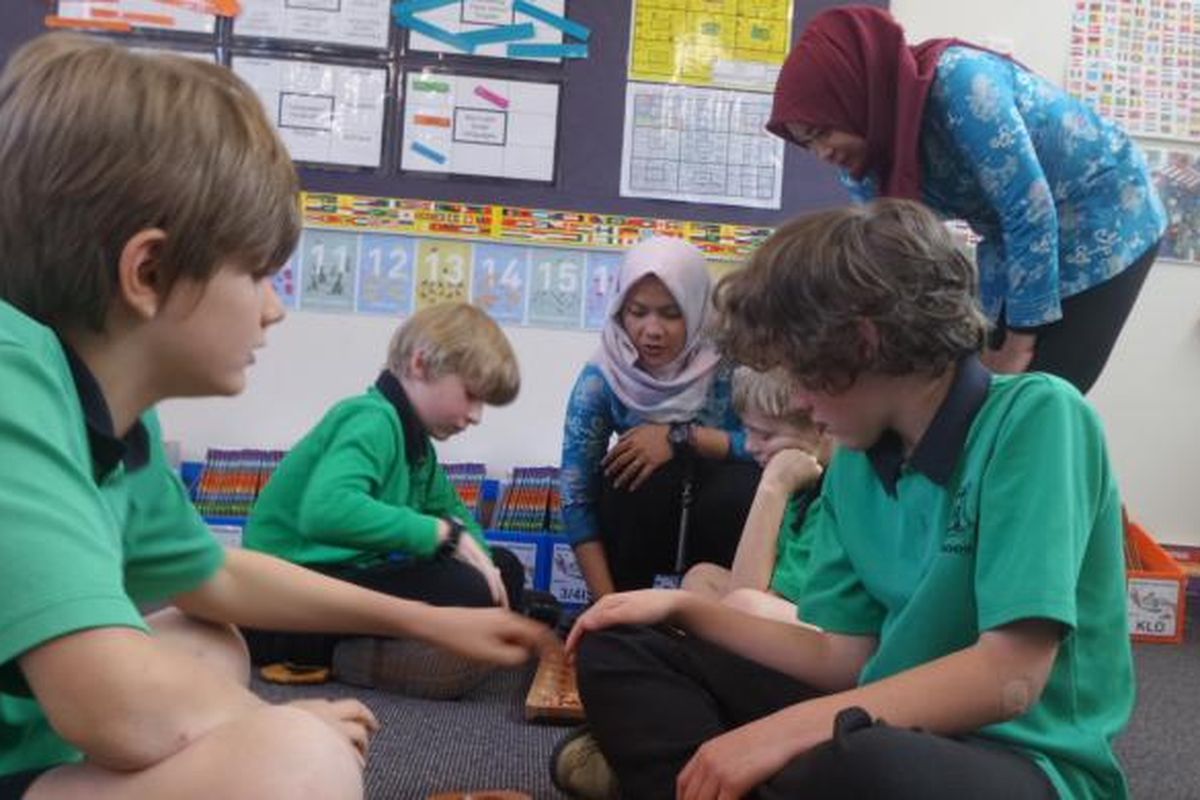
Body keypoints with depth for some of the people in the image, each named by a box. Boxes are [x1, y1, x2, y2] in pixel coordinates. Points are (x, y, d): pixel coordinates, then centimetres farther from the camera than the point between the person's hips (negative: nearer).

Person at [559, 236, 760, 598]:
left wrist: (682, 437, -34)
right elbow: (577, 500, -18)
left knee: (743, 485, -34)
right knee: (634, 470, -32)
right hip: (643, 528, 1)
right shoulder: (601, 379, -18)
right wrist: (607, 603, -26)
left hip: (722, 523, -1)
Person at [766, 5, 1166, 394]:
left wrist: (1019, 343, -20)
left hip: (1105, 221, -7)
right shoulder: (874, 155, -5)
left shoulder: (955, 82, -28)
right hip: (1017, 245, 7)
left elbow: (1032, 213, -26)